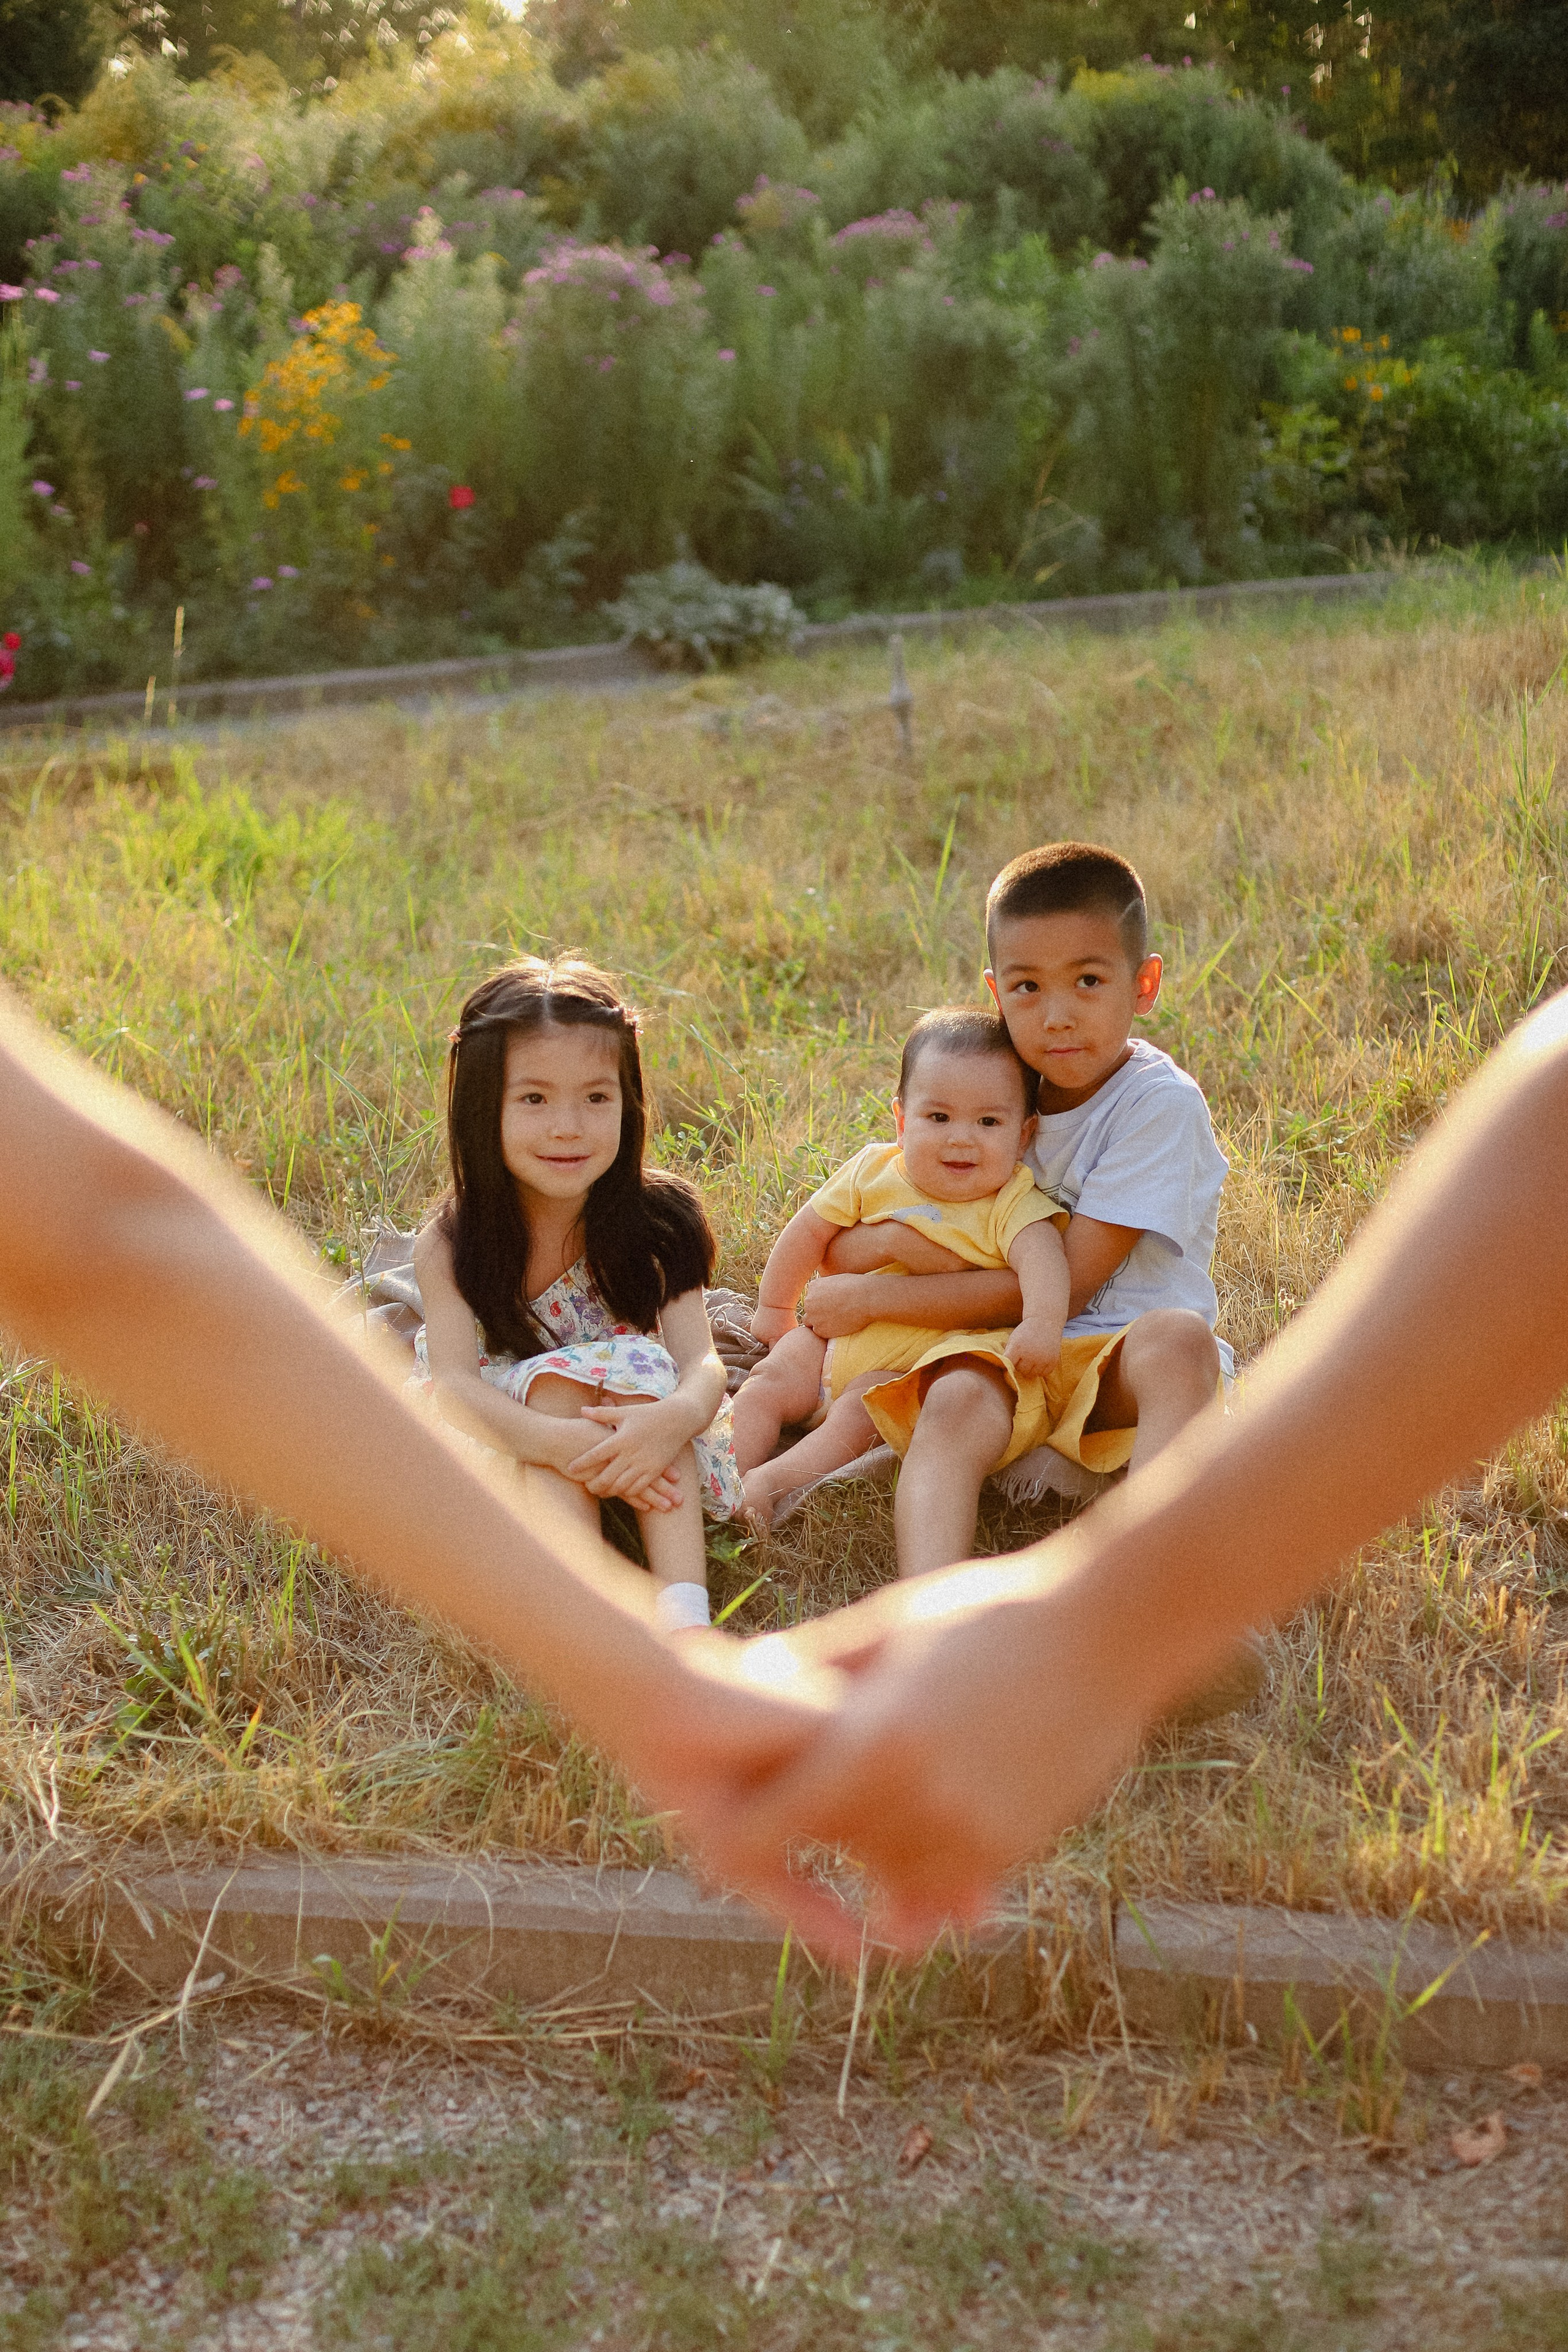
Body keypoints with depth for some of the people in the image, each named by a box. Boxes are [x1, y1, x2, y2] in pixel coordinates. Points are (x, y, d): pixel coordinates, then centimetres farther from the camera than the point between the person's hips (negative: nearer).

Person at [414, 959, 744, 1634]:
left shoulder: (654, 1222, -13)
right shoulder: (452, 1245, -16)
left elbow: (701, 1361, -22)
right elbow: (453, 1382, -27)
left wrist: (678, 1415, -48)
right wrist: (562, 1441, -46)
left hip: (636, 1422, 1)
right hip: (511, 1439, -1)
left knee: (639, 1362, -29)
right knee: (553, 1378, -30)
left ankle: (683, 1604, -42)